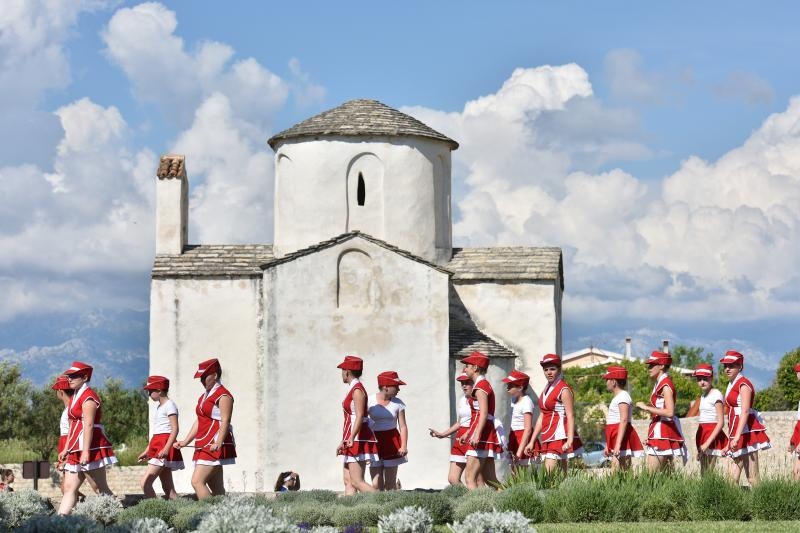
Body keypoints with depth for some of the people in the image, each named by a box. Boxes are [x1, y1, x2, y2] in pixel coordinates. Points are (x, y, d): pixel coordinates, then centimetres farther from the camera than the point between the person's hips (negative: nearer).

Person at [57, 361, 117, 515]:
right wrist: (66, 449, 18)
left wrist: (86, 451, -25)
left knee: (102, 488, -7)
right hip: (77, 448, 10)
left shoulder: (88, 396, -10)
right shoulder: (75, 397, 20)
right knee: (69, 488, 3)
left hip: (91, 446, -10)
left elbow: (88, 425, -19)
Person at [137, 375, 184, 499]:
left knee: (145, 482, -17)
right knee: (168, 489, 5)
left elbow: (175, 429, -17)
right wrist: (147, 451, 25)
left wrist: (166, 448, -27)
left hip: (165, 446, -10)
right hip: (157, 447, 10)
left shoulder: (169, 405, -7)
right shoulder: (160, 407, 20)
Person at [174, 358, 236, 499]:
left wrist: (218, 444, -30)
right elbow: (199, 422, 24)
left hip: (214, 447, -10)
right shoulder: (204, 396, 21)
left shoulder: (223, 396, -8)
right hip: (203, 446, 10)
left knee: (197, 481, -19)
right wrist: (185, 442, 16)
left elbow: (225, 421, -18)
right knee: (216, 488, 6)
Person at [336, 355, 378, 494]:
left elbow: (359, 416, -23)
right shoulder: (353, 389, 18)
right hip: (352, 440, 10)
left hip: (358, 440, -10)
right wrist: (343, 442, 28)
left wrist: (351, 437, -34)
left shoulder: (357, 390, -11)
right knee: (348, 480, 6)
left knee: (357, 481, -15)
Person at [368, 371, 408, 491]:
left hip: (391, 442, 1)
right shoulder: (370, 401, -4)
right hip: (374, 443, -1)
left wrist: (404, 445, -12)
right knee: (376, 485, -5)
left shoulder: (398, 403, 0)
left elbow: (403, 426, 0)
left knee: (390, 483, 4)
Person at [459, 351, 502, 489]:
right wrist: (468, 433, 34)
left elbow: (483, 413, -21)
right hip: (487, 436, 10)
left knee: (469, 478, -14)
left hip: (481, 437, -10)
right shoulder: (484, 385, 21)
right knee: (490, 480, 8)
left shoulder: (480, 386, -9)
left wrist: (476, 434, -31)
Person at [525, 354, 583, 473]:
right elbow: (541, 417, 21)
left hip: (559, 435, -8)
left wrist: (570, 440, -25)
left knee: (550, 472, -19)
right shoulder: (546, 390, 18)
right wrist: (532, 441, 18)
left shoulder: (564, 390, -7)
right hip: (547, 438, 8)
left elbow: (570, 416, -14)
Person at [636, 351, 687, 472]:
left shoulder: (665, 385, -12)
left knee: (653, 472, -14)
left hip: (662, 432, -10)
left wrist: (647, 407, -18)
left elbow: (670, 412, -22)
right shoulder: (659, 384, 17)